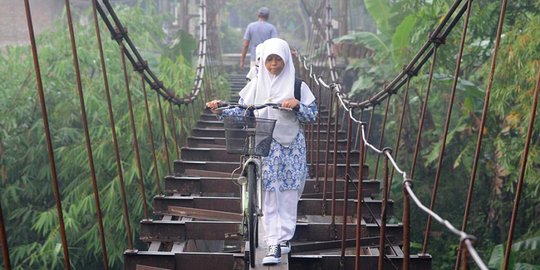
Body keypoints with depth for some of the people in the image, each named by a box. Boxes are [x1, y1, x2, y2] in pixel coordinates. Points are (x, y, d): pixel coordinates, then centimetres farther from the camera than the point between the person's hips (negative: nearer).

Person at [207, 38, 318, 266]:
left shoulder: (298, 86, 3)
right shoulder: (256, 85, 7)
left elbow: (312, 116, 2)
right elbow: (241, 111, 7)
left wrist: (297, 105, -15)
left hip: (292, 146, 0)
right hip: (266, 146, 1)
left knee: (289, 195, 4)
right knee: (269, 197, -1)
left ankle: (284, 237, 19)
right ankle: (274, 244, 2)